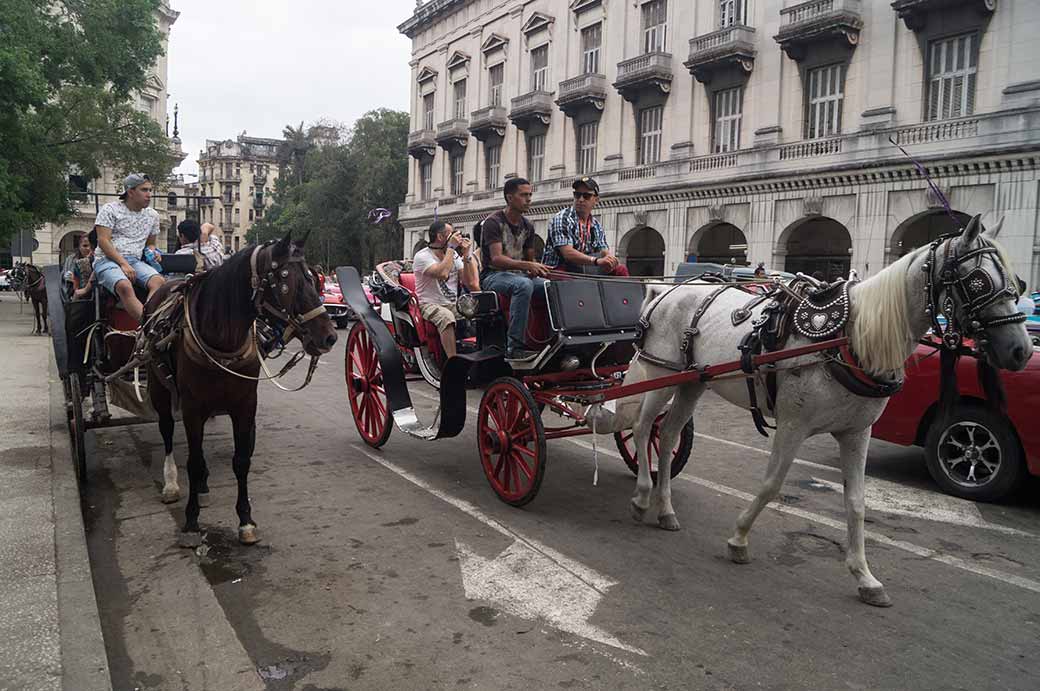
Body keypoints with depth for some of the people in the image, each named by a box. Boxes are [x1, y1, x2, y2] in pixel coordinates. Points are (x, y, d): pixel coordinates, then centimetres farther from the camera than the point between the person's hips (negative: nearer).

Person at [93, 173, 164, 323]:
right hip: (107, 260, -4)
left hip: (135, 260, 4)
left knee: (158, 281, -30)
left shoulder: (152, 215, 19)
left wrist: (152, 251, 3)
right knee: (125, 286, -37)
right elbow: (103, 241, -5)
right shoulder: (110, 209, 3)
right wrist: (123, 264, -17)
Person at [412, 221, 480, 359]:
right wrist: (451, 248, -16)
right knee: (446, 317, -39)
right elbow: (442, 274, -26)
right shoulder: (422, 256, -5)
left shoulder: (454, 256, 14)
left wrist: (466, 256, -3)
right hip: (430, 305, -6)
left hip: (454, 305, 6)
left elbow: (470, 283, 5)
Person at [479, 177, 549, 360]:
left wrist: (536, 268, -5)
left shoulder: (527, 226, 14)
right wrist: (527, 265, -32)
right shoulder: (493, 222, -9)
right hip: (493, 276, -6)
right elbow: (496, 259, -20)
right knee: (524, 285, -38)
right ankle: (514, 347, -40)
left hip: (518, 274, 6)